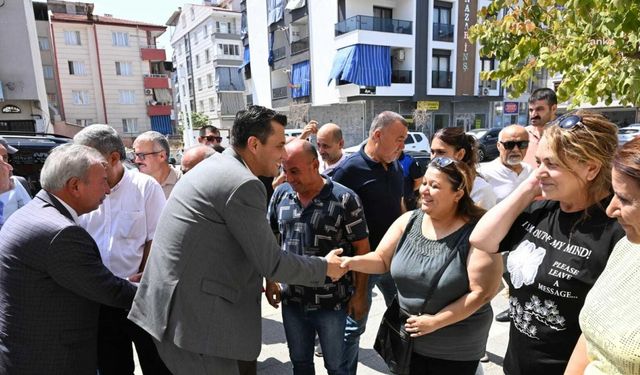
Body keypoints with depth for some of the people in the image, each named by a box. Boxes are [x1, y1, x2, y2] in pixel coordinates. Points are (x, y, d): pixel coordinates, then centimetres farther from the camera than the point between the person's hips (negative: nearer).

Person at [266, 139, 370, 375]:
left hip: (331, 303, -3)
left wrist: (360, 294, -8)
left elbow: (362, 247, -9)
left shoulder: (344, 199, -14)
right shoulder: (281, 194, -1)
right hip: (291, 300, 4)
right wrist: (271, 280, 5)